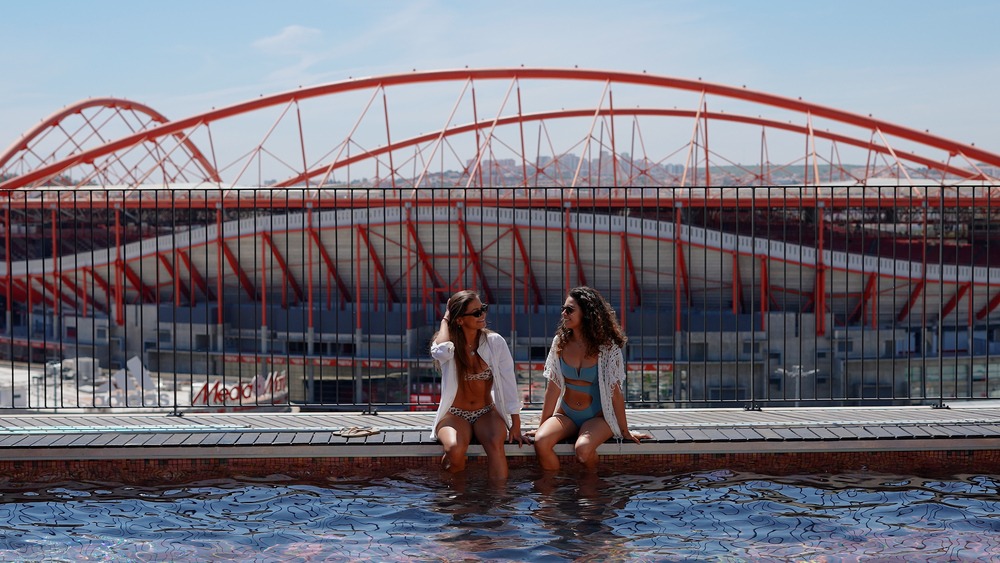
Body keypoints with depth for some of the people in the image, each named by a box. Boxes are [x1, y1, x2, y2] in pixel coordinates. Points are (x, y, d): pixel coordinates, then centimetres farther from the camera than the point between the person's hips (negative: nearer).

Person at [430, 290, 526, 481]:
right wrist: (445, 320, -14)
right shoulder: (448, 343, -6)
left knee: (495, 443, -34)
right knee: (455, 449, -33)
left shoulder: (495, 343, -4)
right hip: (455, 415, -1)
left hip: (487, 414, 1)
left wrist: (516, 426, -8)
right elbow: (441, 351, -33)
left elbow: (509, 386, -4)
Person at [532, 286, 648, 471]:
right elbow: (553, 386, 3)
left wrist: (625, 431, -4)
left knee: (583, 448, -34)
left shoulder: (607, 347, -10)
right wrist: (542, 425, 2)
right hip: (566, 415, 3)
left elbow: (615, 392, -7)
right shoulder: (560, 342, -1)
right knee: (541, 441, -28)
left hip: (597, 417, -3)